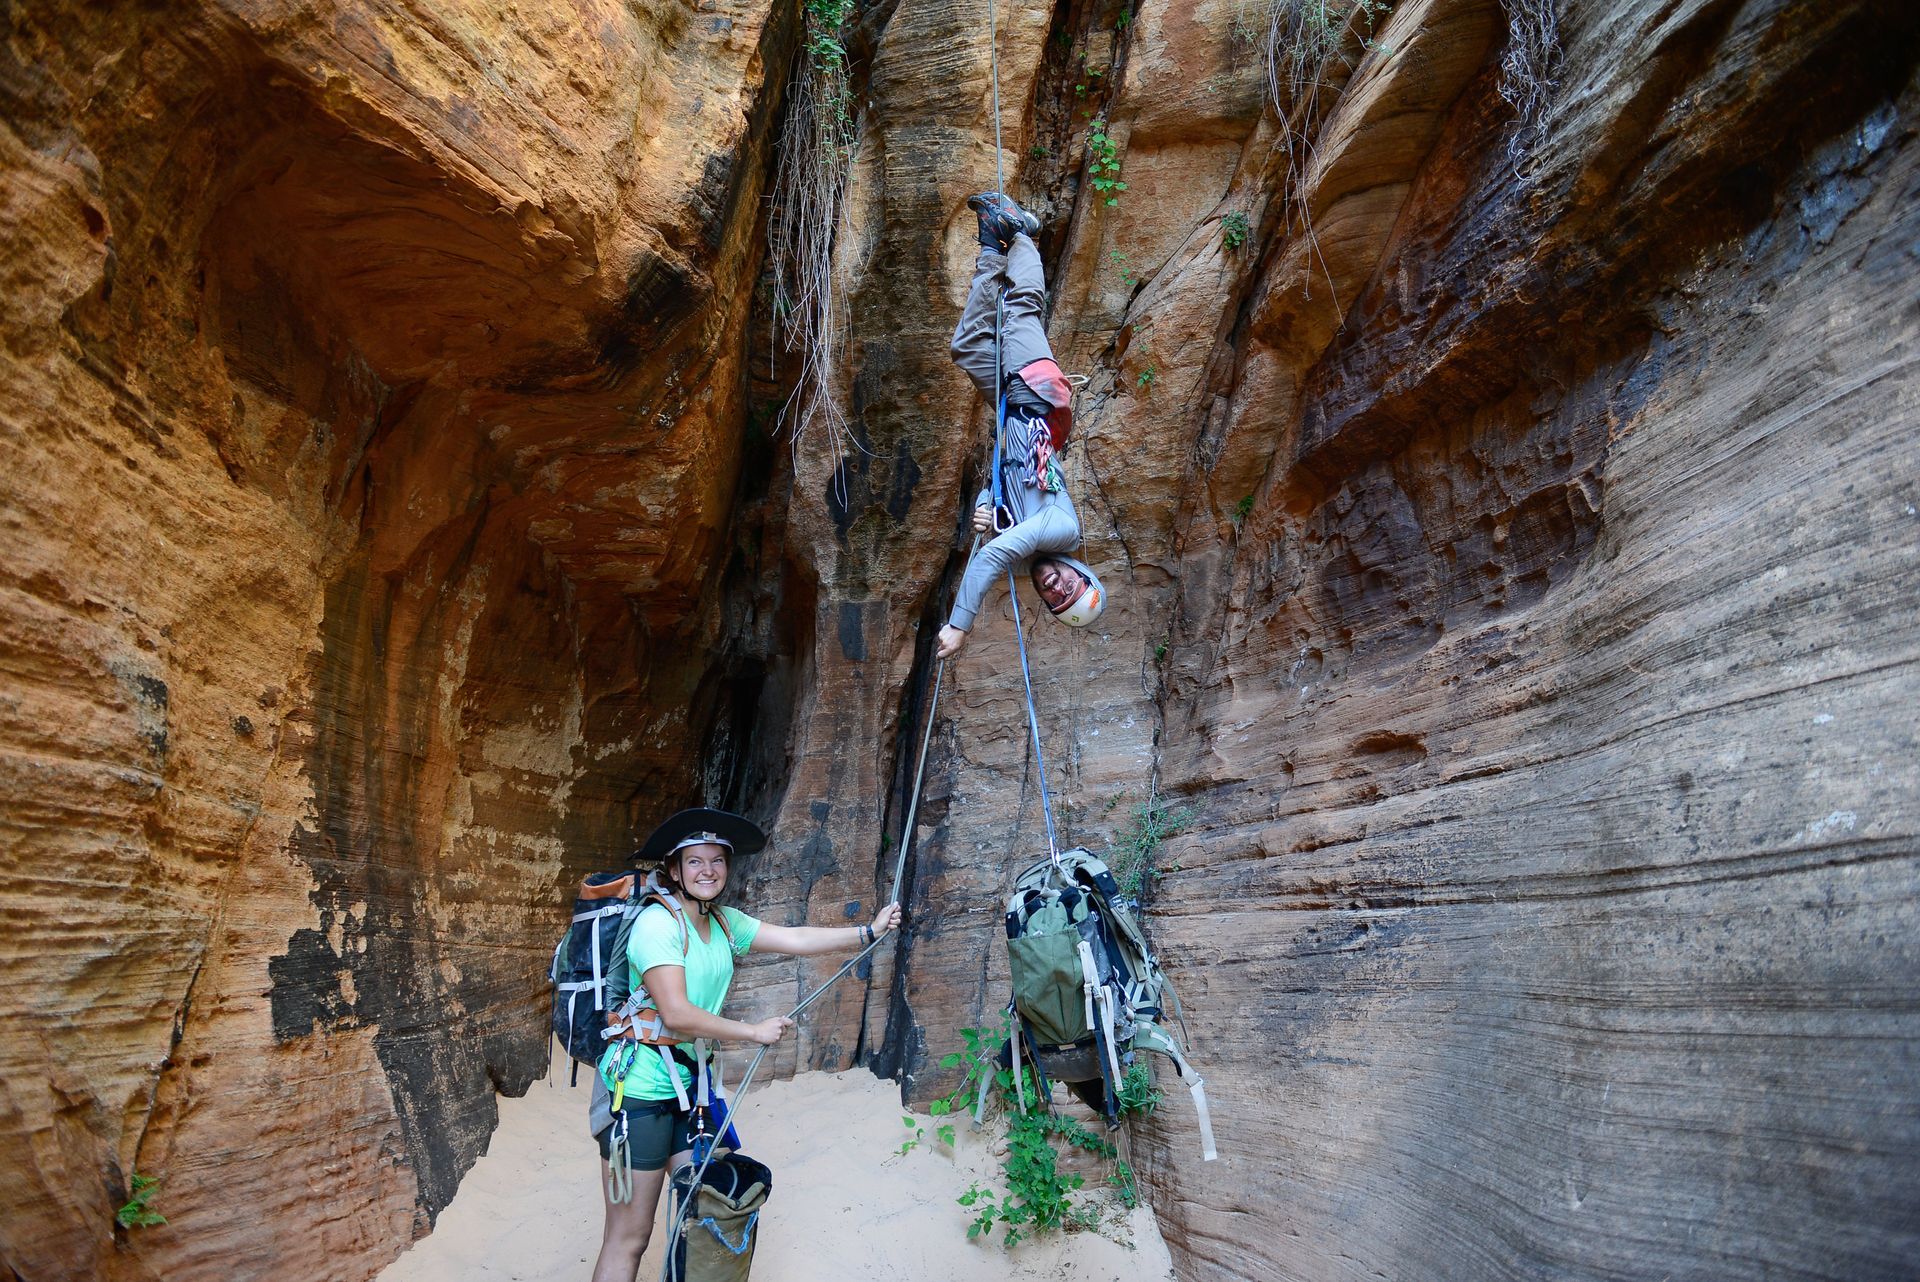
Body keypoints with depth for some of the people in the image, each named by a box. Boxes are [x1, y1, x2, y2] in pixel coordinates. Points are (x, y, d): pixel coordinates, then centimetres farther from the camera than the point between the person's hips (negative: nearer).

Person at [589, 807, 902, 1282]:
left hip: (687, 1081, 8)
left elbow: (795, 939, 2)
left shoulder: (723, 922, 6)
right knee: (629, 1238, 2)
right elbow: (676, 1014, -24)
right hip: (641, 1089, -8)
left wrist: (868, 931, -4)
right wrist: (754, 1031, -15)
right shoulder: (658, 922, -18)